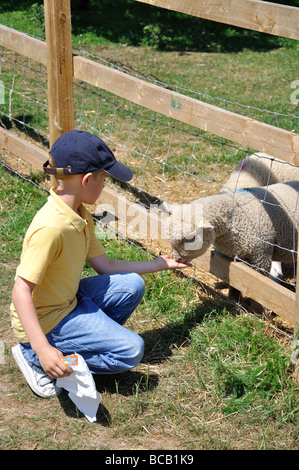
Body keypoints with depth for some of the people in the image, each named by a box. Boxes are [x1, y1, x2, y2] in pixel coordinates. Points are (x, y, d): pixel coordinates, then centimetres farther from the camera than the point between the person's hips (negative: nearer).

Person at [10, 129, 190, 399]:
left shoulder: (79, 215, 1)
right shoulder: (51, 227, -30)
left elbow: (104, 265, 9)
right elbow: (21, 291, -30)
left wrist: (159, 264, 13)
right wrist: (42, 348, -37)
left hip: (68, 300, 9)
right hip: (45, 320, -9)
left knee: (132, 285, 3)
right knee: (131, 351, -13)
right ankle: (36, 359, -7)